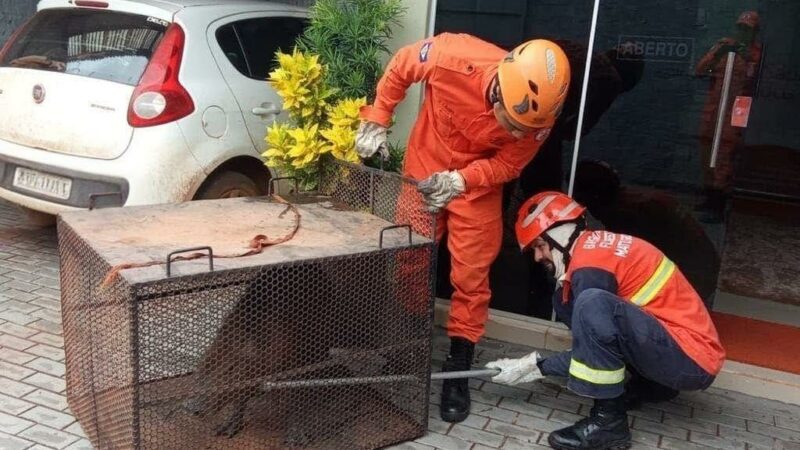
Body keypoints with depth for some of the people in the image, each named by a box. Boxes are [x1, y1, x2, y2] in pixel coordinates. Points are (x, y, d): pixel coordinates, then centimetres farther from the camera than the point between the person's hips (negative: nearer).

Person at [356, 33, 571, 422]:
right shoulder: (453, 57, -33)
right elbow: (400, 68, -12)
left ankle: (458, 367, 13)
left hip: (478, 187, 0)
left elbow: (508, 165, -15)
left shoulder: (538, 112, -29)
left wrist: (461, 180, -32)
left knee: (471, 277, -1)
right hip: (424, 170, 1)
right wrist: (376, 122, -8)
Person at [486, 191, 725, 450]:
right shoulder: (597, 245, 9)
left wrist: (534, 367, -5)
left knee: (593, 303, -31)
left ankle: (608, 421, -18)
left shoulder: (591, 267, -19)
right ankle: (654, 382, 13)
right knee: (565, 300, 9)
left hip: (692, 362, -10)